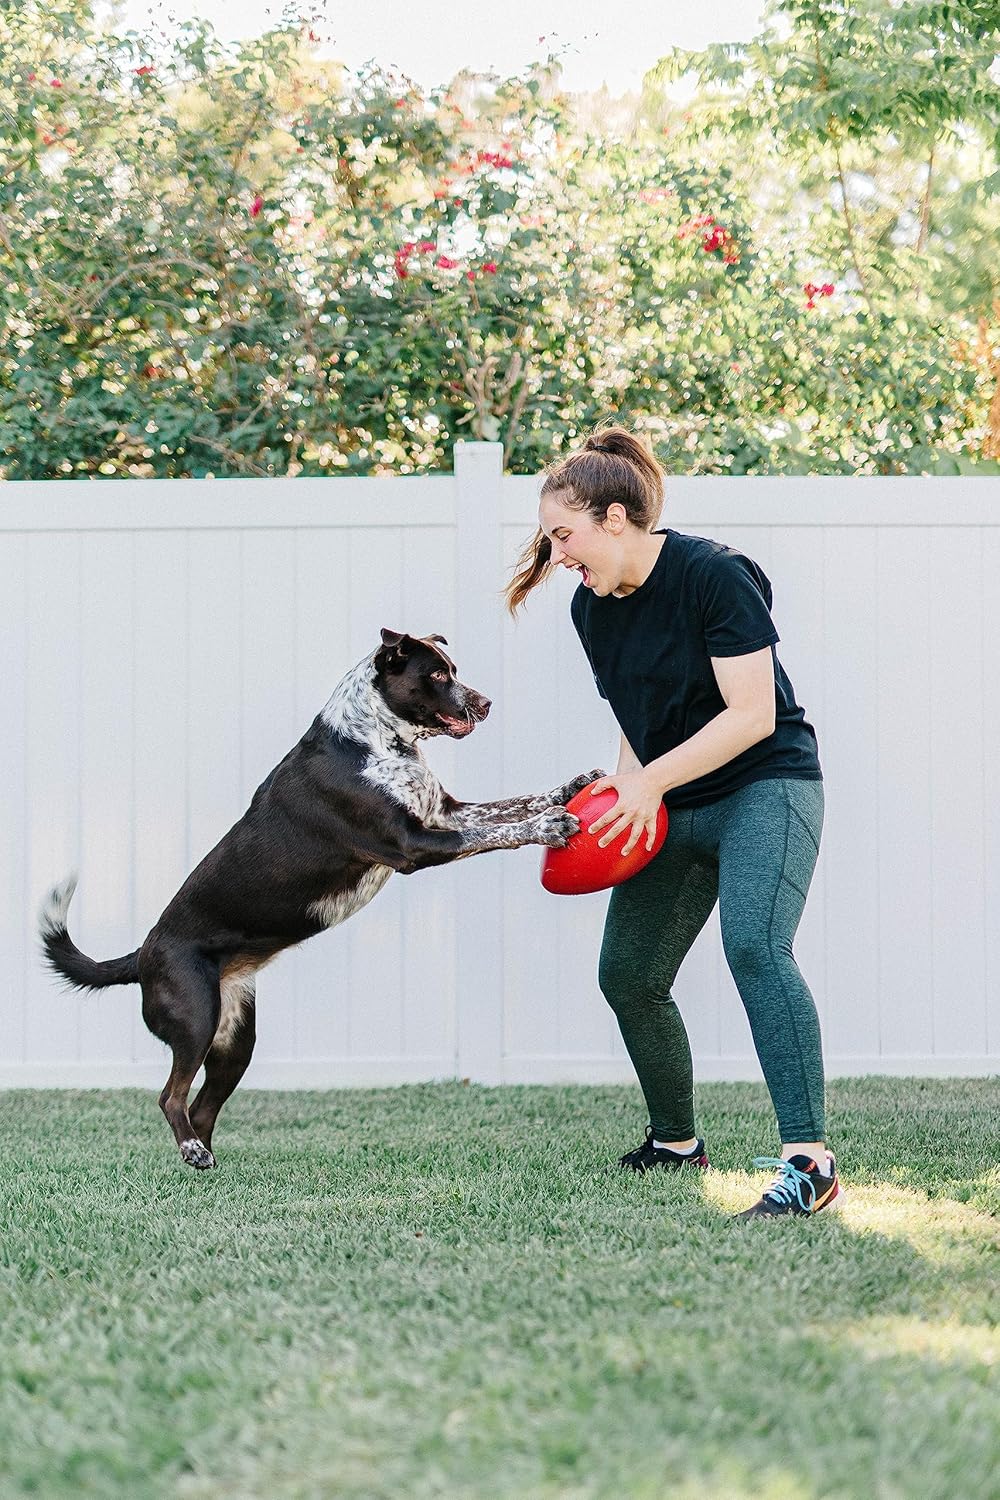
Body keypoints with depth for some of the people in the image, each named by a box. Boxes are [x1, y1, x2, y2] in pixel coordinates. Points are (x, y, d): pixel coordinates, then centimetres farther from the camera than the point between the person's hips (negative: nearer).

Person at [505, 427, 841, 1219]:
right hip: (669, 810, 8)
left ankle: (808, 1161, -34)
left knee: (755, 945, -29)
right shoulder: (593, 607, 4)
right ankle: (677, 1143, 29)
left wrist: (651, 781, -26)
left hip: (765, 788, -8)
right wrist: (626, 791, -5)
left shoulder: (713, 574, -19)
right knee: (628, 974, 8)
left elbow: (751, 714, -22)